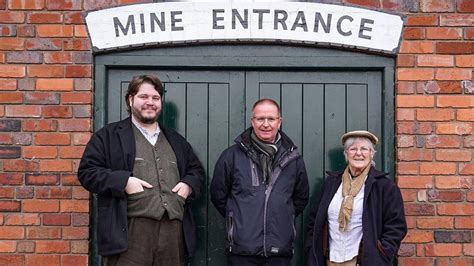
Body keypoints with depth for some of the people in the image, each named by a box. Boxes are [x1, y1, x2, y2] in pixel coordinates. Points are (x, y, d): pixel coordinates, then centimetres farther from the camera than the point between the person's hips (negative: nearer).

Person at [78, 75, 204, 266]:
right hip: (129, 232, -4)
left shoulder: (176, 140, 23)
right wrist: (123, 181, -13)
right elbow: (87, 171, 1)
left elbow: (196, 170, 29)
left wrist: (189, 184, 5)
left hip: (173, 232, 5)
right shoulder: (109, 135, 7)